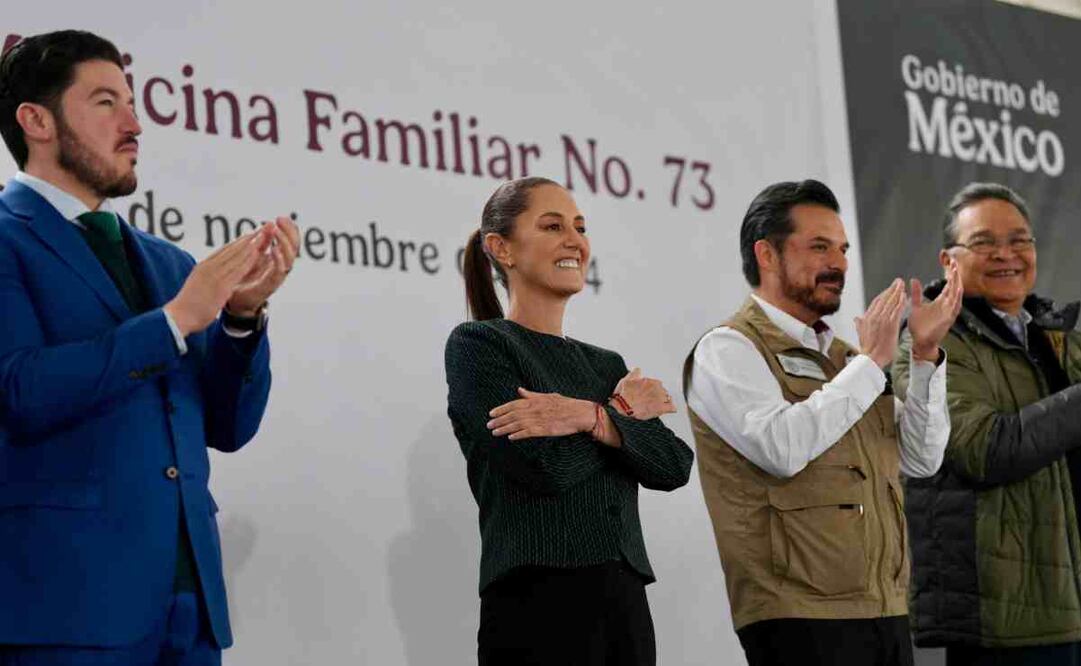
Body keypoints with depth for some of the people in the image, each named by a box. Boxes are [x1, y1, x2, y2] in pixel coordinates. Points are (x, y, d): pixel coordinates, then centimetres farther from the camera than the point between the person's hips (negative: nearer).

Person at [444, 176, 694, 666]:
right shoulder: (476, 345, -2)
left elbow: (674, 465, 0)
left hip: (625, 605, 6)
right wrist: (623, 412, -1)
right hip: (536, 604, -5)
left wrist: (594, 418, -15)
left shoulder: (606, 365, 15)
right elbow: (544, 466, -15)